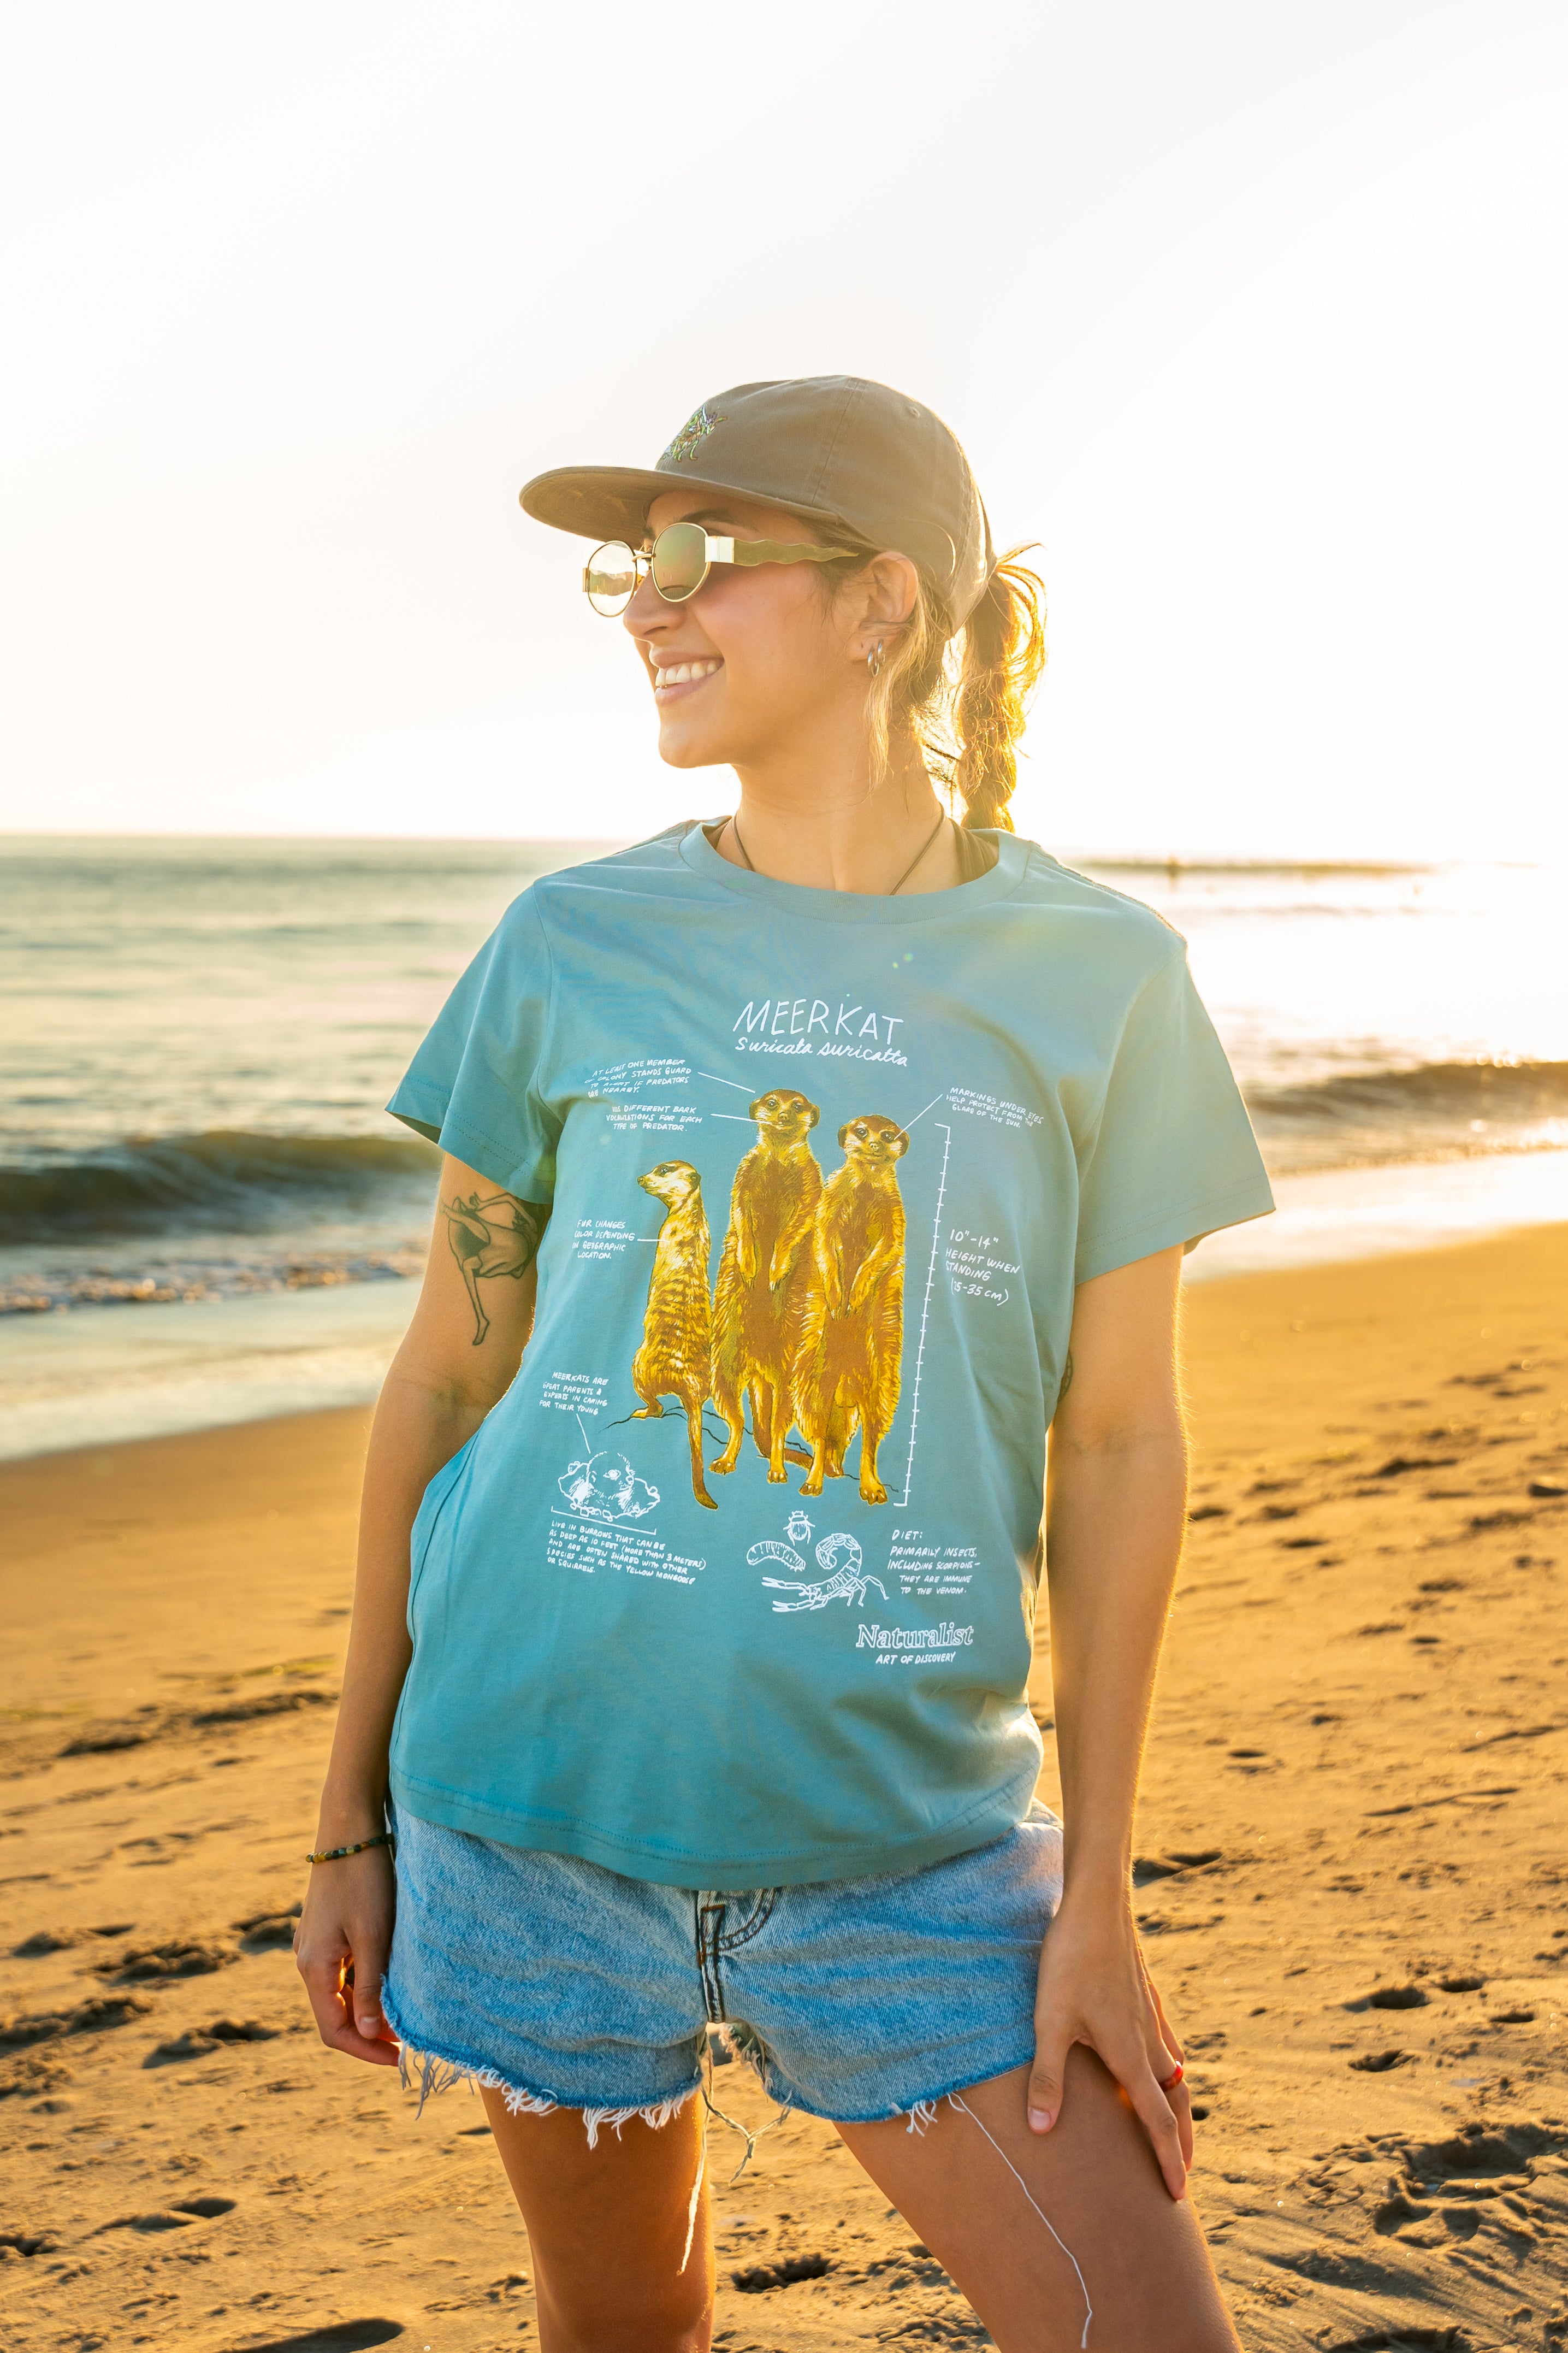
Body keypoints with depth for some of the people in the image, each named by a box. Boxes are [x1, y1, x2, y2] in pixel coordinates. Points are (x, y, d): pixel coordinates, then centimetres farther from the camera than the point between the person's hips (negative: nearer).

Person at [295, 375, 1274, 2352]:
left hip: (909, 1827, 0)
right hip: (540, 1796, 1)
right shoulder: (574, 946, 0)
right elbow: (445, 1377, 4)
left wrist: (1096, 1896, -3)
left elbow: (1116, 1444, -1)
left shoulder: (1099, 973, -3)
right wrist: (351, 1815, 6)